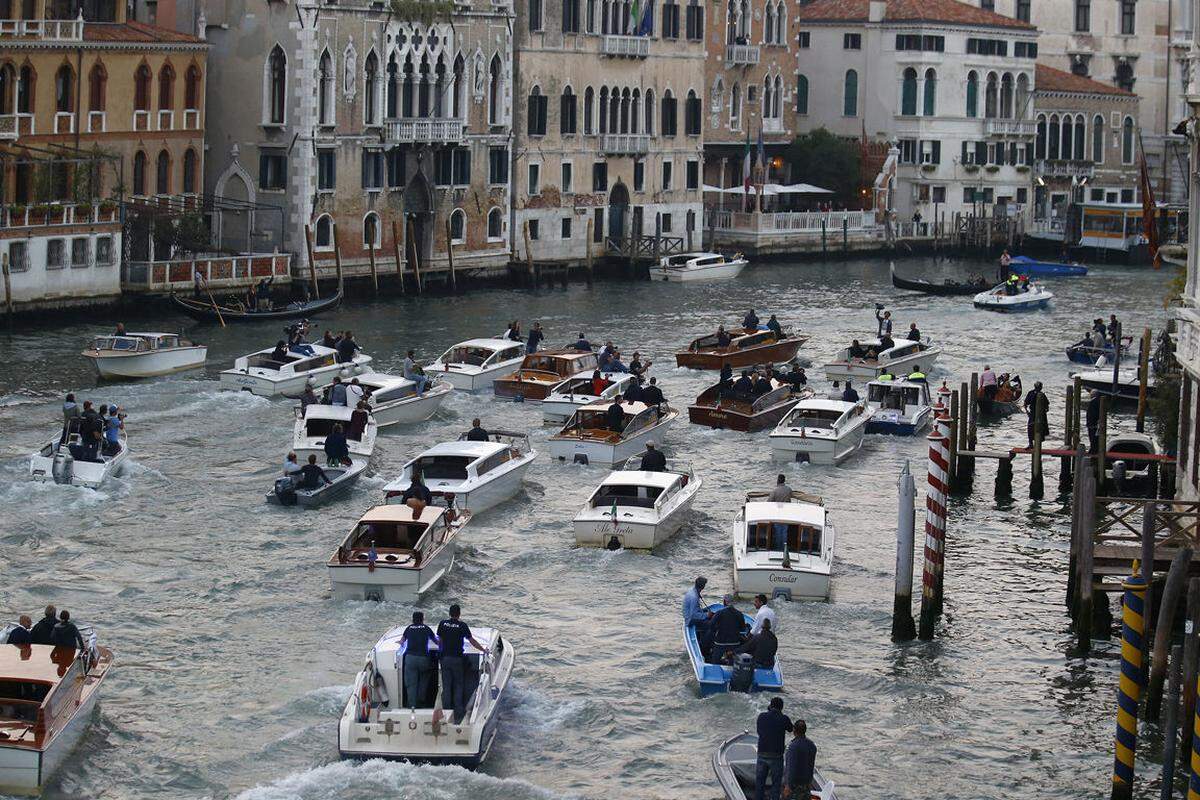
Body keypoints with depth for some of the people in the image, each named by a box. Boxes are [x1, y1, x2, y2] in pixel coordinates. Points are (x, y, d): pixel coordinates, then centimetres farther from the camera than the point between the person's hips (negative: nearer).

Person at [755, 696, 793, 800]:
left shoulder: (762, 716, 0)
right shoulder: (783, 718, -9)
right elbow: (790, 729, 10)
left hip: (762, 755, 3)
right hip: (776, 756, -3)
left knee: (759, 783, 13)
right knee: (776, 784, 8)